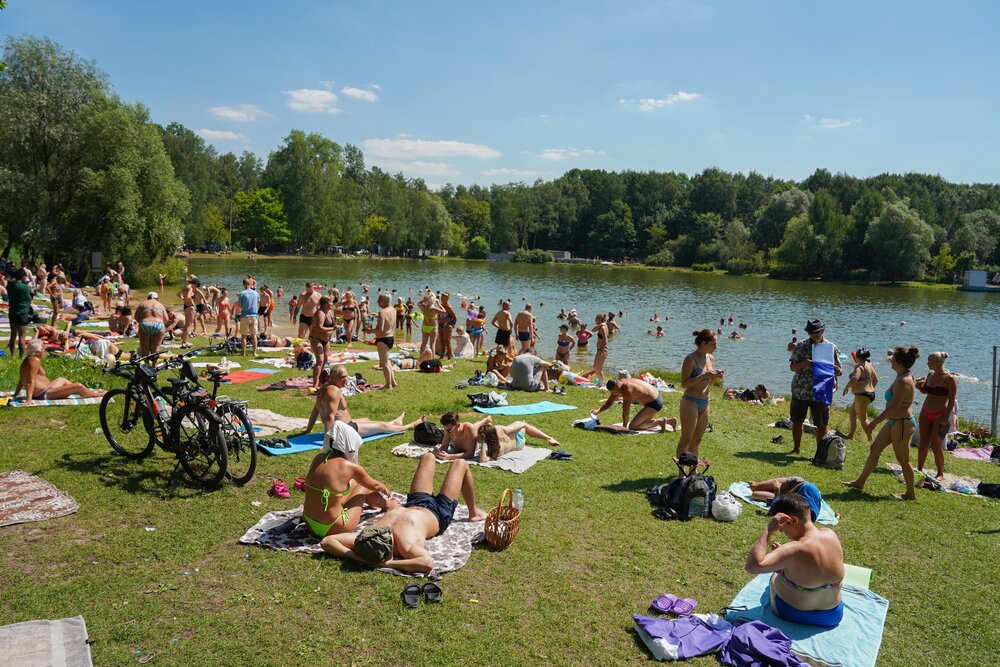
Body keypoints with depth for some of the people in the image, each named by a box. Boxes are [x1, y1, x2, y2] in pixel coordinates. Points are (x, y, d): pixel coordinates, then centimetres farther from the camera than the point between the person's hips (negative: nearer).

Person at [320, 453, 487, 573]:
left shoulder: (366, 541, -42)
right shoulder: (406, 544, -52)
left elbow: (326, 541, -46)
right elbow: (428, 563, -72)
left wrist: (353, 556, -57)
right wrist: (389, 564, -65)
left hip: (410, 506, 4)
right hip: (438, 514, -4)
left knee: (429, 457, 29)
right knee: (460, 463, 21)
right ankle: (473, 512, 48)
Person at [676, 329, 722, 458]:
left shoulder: (710, 359, 9)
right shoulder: (691, 359, -14)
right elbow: (684, 383, -19)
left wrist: (715, 376, -1)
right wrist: (703, 376, -25)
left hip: (704, 404, 8)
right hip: (690, 403, -8)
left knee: (697, 440, 13)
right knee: (686, 440, -2)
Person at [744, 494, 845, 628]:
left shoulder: (796, 549, -34)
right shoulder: (831, 534, -13)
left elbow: (752, 566, -40)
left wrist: (769, 529, -36)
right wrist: (783, 552, 6)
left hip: (795, 616, -5)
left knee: (775, 576, 23)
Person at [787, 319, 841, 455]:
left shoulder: (831, 347, 1)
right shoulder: (801, 346, 0)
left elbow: (838, 370, 5)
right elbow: (792, 367, -2)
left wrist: (837, 371, -19)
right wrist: (803, 364, -22)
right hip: (800, 391, 1)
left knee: (821, 425, 2)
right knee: (796, 421, 11)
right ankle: (796, 448, 28)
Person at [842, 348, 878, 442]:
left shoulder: (859, 366, -18)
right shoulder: (869, 365, 11)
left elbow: (854, 378, -32)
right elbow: (876, 379, 20)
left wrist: (846, 387, -18)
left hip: (862, 395, -10)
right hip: (870, 393, 10)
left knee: (862, 418, -2)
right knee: (852, 412, 20)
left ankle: (870, 439, 0)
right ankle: (851, 435, 26)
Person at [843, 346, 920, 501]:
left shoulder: (903, 381, -24)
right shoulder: (904, 377, 7)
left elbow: (893, 407, -27)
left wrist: (874, 422, -24)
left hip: (902, 423, -10)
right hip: (895, 421, 10)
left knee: (903, 459, 3)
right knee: (875, 448, 14)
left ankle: (910, 494, 18)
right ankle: (860, 482, 23)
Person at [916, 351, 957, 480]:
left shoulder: (949, 378, -13)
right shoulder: (930, 375, 7)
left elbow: (952, 400, -13)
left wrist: (946, 417, -18)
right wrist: (920, 386, 0)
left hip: (939, 415, -6)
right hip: (925, 413, 6)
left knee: (936, 446, -3)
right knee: (923, 443, 10)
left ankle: (940, 474, 11)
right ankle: (919, 469, 21)